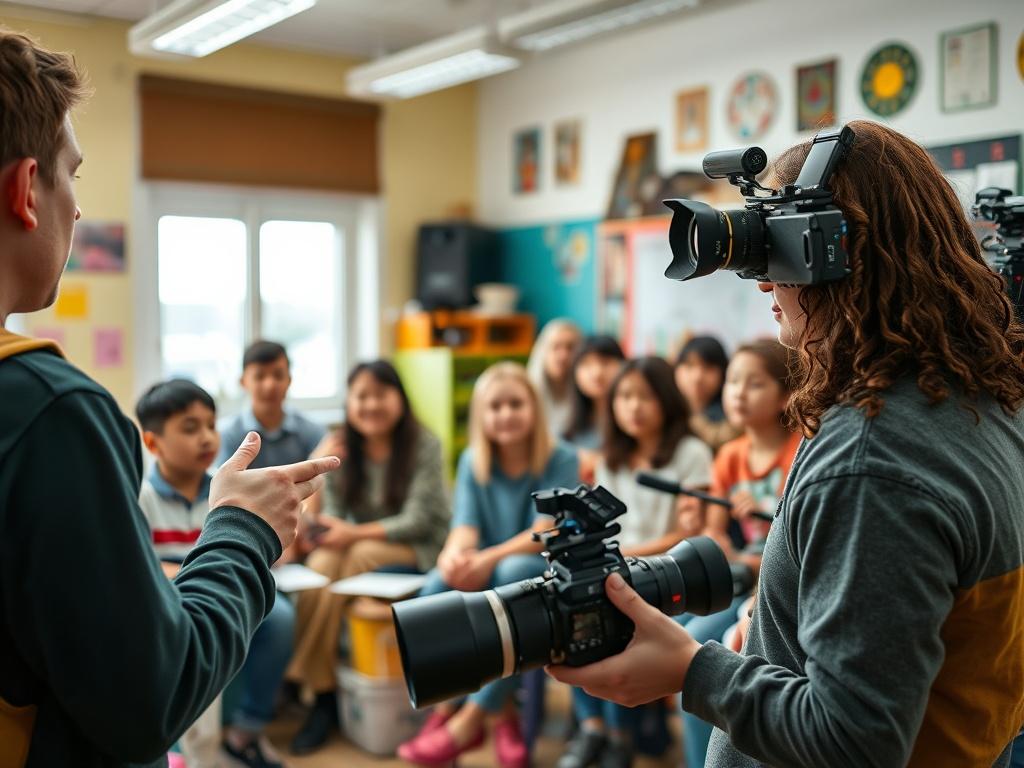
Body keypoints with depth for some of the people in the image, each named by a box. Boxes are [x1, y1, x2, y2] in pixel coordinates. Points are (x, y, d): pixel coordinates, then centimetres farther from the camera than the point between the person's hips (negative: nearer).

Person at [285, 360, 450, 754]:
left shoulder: (424, 444, -13)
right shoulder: (338, 445, -1)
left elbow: (419, 520, -16)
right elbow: (333, 512, -3)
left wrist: (355, 533, -26)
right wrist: (316, 531, -27)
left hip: (420, 547, -3)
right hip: (359, 542, 4)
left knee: (357, 557, -32)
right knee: (322, 562, -29)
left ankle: (298, 678, -22)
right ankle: (323, 696, -28)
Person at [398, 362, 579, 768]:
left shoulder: (561, 460, -7)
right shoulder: (472, 461, 4)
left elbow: (545, 535, -17)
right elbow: (465, 528, -7)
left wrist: (489, 559, -32)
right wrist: (455, 555, -32)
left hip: (545, 572, -3)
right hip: (487, 573, 4)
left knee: (513, 573, -38)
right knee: (438, 585, -29)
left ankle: (472, 716, -30)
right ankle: (501, 711, -21)